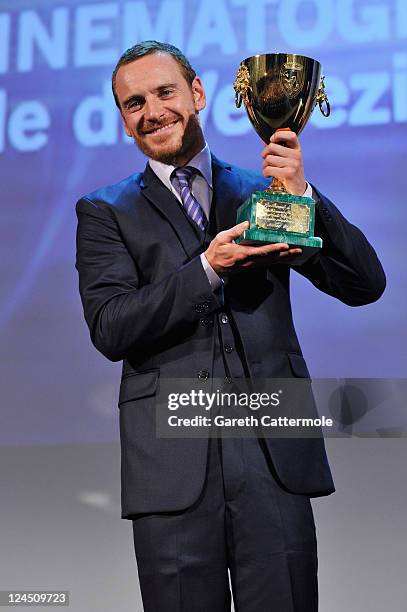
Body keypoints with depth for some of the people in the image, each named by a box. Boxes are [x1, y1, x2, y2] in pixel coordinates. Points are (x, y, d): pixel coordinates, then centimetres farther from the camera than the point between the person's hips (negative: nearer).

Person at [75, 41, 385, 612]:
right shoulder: (105, 212, 11)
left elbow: (365, 285, 6)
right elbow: (111, 329, -3)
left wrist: (302, 196, -7)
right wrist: (208, 268, -14)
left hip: (274, 456, 1)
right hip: (173, 463, -1)